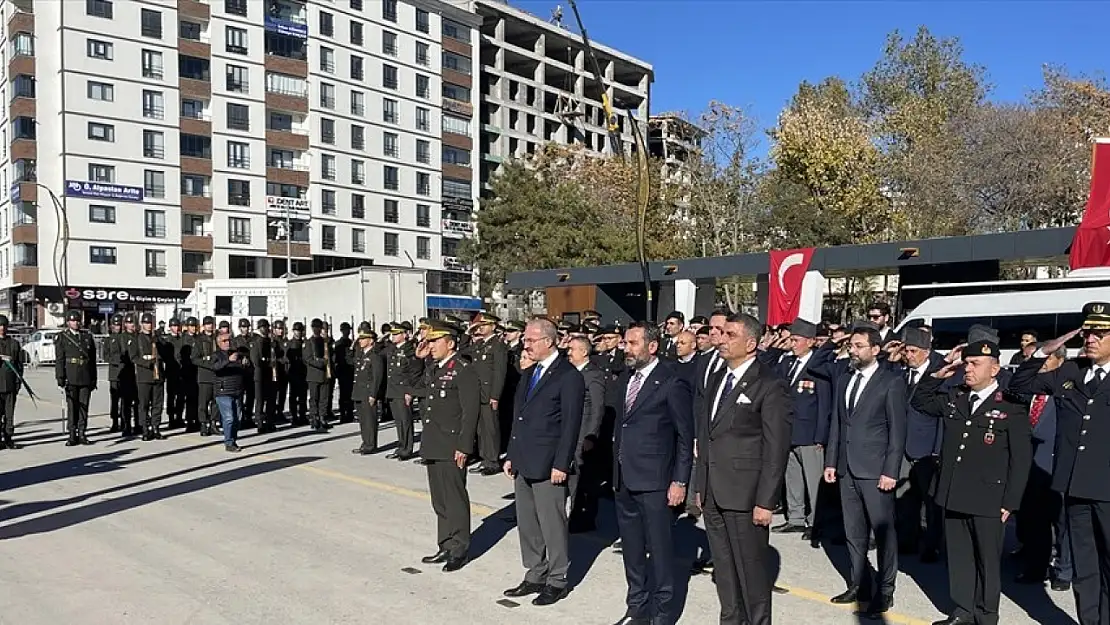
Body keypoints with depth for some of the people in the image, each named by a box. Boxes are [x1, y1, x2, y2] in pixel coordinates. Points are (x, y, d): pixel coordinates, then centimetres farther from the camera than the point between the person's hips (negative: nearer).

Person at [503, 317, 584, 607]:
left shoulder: (569, 376, -11)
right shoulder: (528, 374, 15)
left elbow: (570, 425, -14)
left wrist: (561, 465, -17)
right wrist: (511, 455, 14)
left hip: (548, 466, -8)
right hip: (523, 464, 8)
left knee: (552, 525, 2)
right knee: (527, 524, 15)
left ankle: (557, 581, 17)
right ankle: (535, 576, 28)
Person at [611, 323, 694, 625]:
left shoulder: (672, 381, -11)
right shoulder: (627, 377, 11)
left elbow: (686, 436, -9)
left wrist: (680, 481, -11)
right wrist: (616, 470, 10)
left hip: (654, 481, -7)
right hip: (624, 479, 7)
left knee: (659, 547, 4)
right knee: (631, 548, 16)